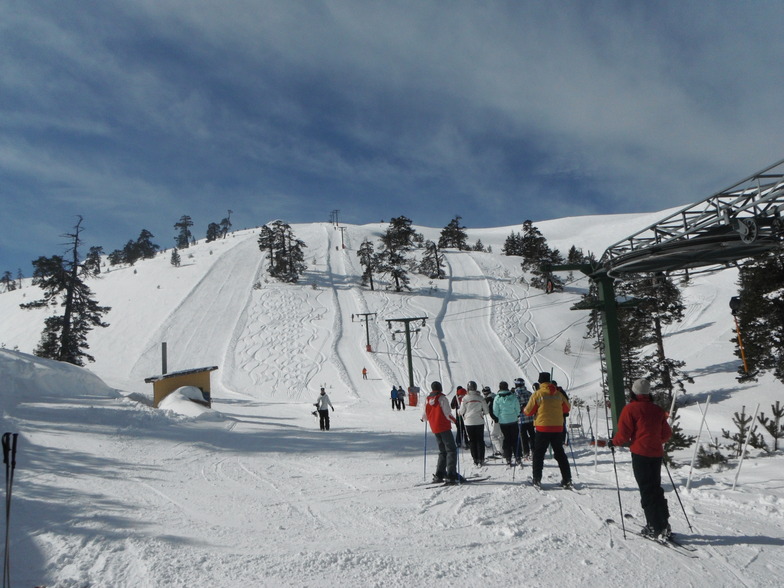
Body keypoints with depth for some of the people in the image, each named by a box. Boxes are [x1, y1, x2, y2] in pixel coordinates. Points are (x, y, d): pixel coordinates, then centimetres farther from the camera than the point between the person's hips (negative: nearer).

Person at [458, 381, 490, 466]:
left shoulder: (465, 398, -6)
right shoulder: (480, 398, -2)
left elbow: (461, 411, 0)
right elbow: (486, 411, 2)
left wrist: (458, 411, 22)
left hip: (469, 422, -1)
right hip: (479, 422, 1)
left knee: (472, 441, 8)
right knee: (480, 441, 7)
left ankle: (475, 459, 7)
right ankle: (481, 459, 4)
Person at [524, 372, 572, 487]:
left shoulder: (537, 394, -8)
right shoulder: (558, 394, 3)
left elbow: (528, 412, -4)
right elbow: (566, 408, 15)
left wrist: (524, 409, 18)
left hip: (542, 428, -3)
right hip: (558, 428, 3)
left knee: (538, 453, 7)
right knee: (560, 453, 13)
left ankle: (537, 479, 5)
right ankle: (567, 480, 10)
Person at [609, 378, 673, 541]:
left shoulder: (630, 409, -7)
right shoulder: (658, 410, 9)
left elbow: (624, 433, -10)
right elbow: (667, 434, 13)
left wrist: (614, 442, 8)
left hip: (640, 454, -6)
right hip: (657, 454, 6)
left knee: (647, 491, -2)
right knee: (656, 489, 16)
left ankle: (658, 528, -5)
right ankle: (663, 524, 16)